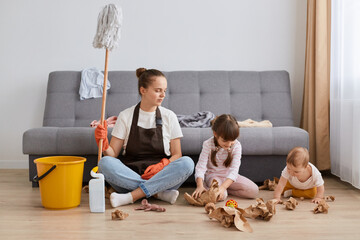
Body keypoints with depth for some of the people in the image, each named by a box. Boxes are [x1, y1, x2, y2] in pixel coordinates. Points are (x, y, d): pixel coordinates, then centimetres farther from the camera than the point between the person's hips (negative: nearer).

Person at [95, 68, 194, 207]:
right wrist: (104, 143, -20)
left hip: (160, 177, 1)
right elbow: (113, 154, 2)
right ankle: (159, 193, -27)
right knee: (105, 162, -28)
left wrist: (161, 165, -15)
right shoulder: (125, 116, 4)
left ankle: (131, 196, -29)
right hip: (129, 177, 0)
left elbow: (177, 154, 6)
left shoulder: (169, 116, 6)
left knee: (187, 163, -27)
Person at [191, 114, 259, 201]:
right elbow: (201, 167, -22)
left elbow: (234, 169, -24)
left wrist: (223, 187, -39)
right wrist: (200, 186, -39)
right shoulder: (208, 145, -19)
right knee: (220, 196, -33)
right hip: (213, 175, -3)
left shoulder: (236, 146, -17)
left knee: (254, 190, -15)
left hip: (230, 176, 4)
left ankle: (225, 189, -4)